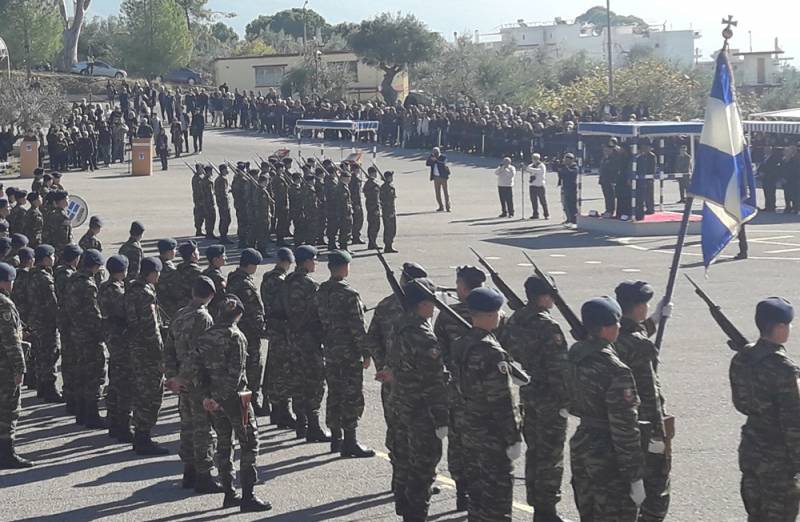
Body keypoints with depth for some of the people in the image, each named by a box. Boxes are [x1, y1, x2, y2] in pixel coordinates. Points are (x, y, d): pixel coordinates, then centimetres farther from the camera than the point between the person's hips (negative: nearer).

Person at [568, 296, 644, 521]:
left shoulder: (576, 354, 0)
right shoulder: (616, 371, -24)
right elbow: (625, 428, -21)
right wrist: (635, 477, -14)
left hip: (580, 446, 8)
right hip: (609, 459, -8)